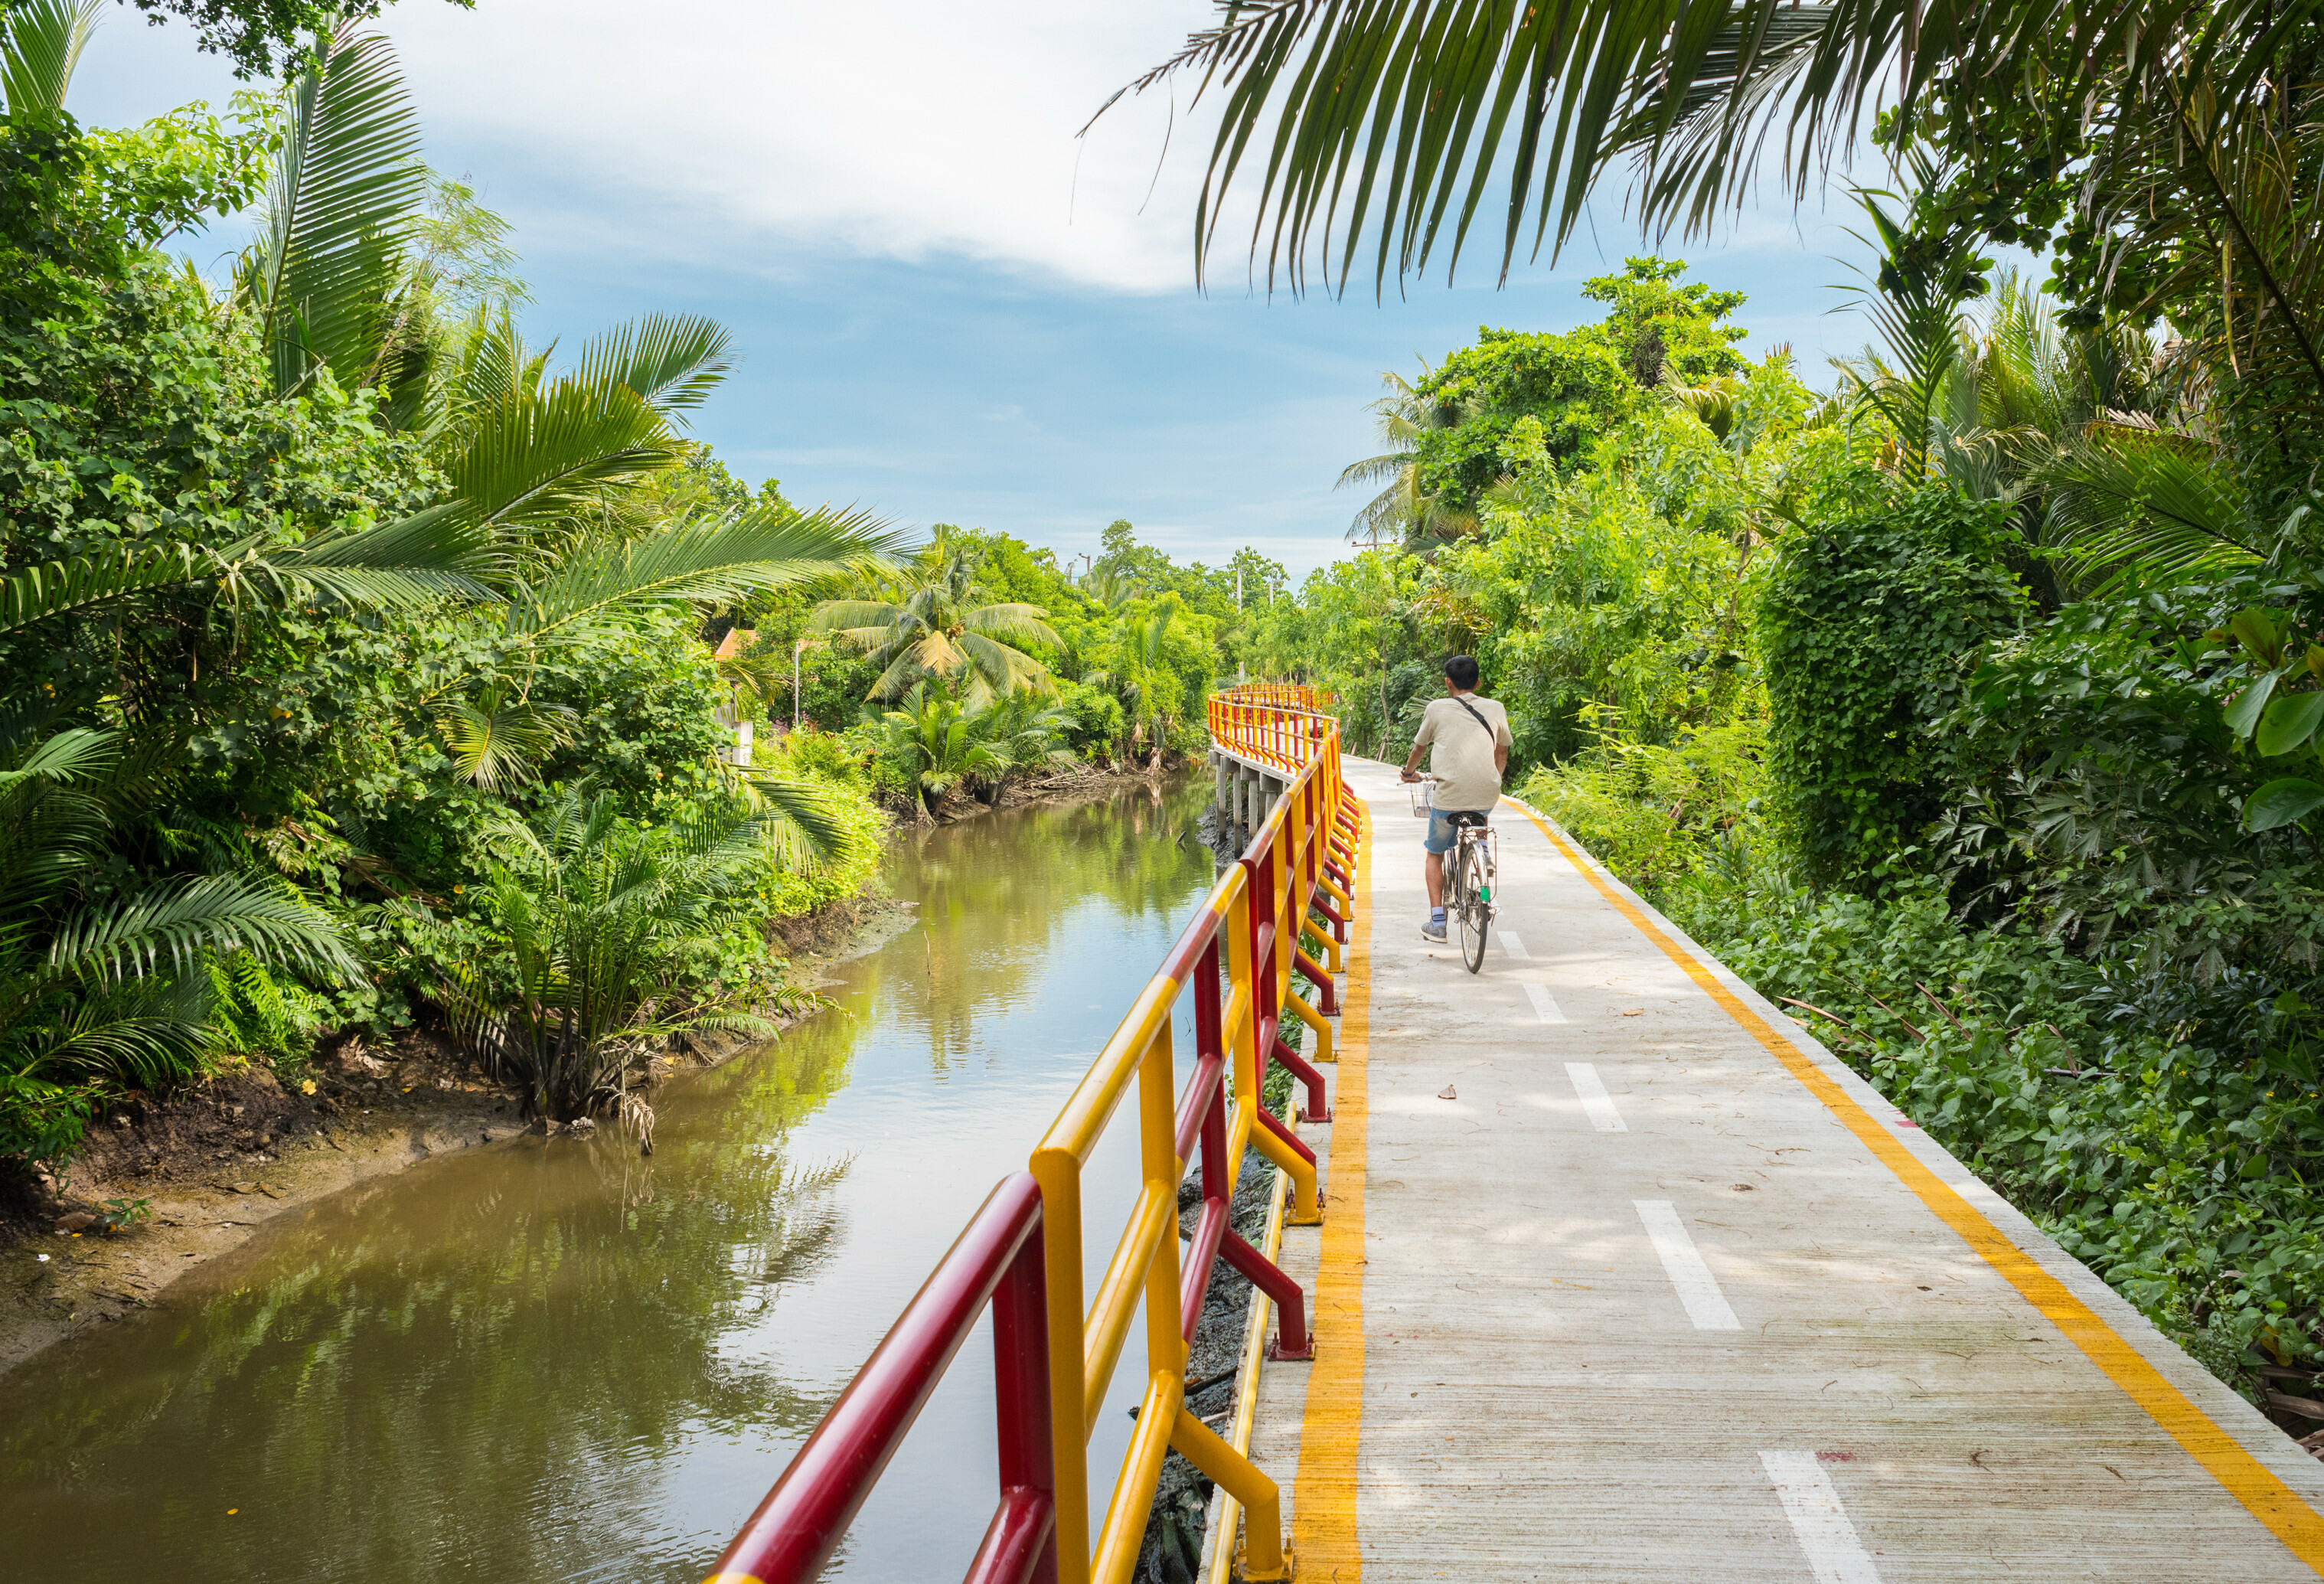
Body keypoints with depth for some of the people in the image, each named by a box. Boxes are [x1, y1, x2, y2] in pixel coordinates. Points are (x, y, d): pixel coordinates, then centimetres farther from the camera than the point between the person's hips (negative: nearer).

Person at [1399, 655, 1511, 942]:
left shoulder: (1438, 709, 5)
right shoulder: (1496, 710, 10)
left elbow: (1419, 747, 19)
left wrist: (1409, 772, 39)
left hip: (1449, 796, -2)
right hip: (1486, 796, 3)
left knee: (1435, 854, 18)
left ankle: (1437, 922, 8)